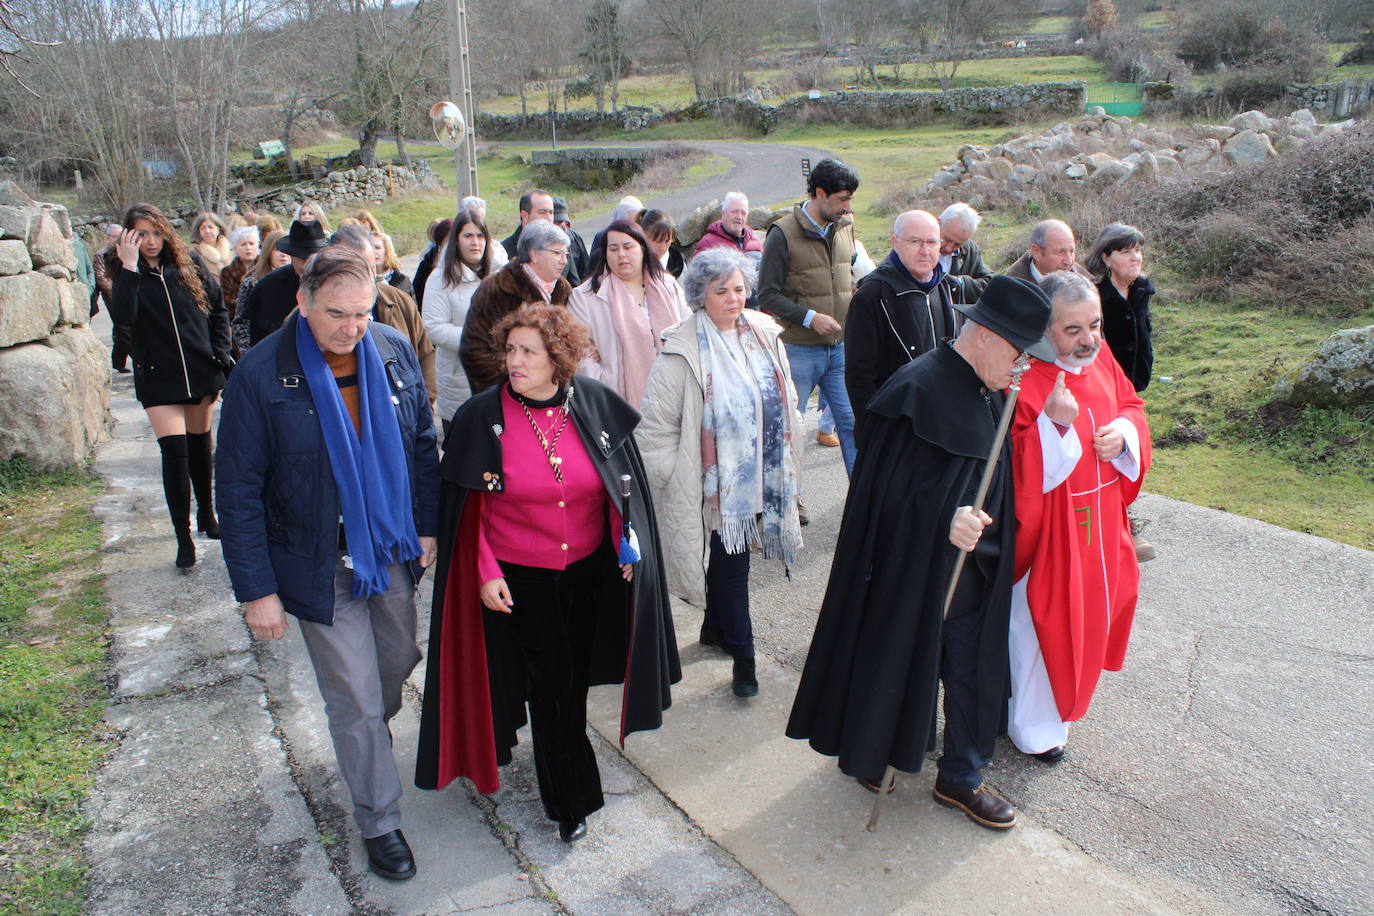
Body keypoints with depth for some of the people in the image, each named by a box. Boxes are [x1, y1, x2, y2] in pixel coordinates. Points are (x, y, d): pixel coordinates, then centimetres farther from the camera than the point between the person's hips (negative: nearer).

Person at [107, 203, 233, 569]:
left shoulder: (188, 263, 2)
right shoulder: (124, 272, -3)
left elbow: (217, 308, 12)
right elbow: (122, 317, -22)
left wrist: (220, 351, 4)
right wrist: (130, 268, -24)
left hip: (201, 370, 3)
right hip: (158, 377, -2)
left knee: (200, 444, 16)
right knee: (174, 452, -10)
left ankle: (206, 514, 34)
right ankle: (183, 539, -3)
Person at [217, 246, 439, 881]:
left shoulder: (395, 352, -4)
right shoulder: (261, 374, -16)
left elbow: (422, 445, 7)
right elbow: (240, 491, -12)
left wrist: (428, 526, 5)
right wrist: (256, 589, -12)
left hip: (393, 551, 4)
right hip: (320, 565, -4)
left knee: (398, 663, 22)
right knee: (355, 700, 5)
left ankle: (366, 742, 56)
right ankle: (379, 823, 26)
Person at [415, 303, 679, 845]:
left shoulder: (595, 405, -9)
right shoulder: (483, 417, -14)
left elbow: (621, 485, 3)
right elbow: (468, 508, -7)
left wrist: (627, 542, -2)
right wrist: (485, 572, -12)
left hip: (589, 569, 3)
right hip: (519, 576, -2)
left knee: (576, 674, 18)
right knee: (549, 682, 5)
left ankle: (560, 762, 48)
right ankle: (570, 799, 24)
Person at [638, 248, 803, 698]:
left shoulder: (765, 335, 3)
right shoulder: (683, 351, -15)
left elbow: (786, 400, 15)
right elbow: (656, 424, -12)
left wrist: (788, 457, 16)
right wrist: (669, 476, -10)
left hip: (760, 476, 6)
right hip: (714, 483, -6)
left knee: (731, 559, 19)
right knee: (728, 563, 1)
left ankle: (715, 627, 40)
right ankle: (742, 654, 13)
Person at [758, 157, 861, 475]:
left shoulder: (845, 227, 8)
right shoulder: (783, 233, -10)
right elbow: (767, 295, -11)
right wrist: (810, 317, -19)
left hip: (841, 346, 5)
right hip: (799, 350, -5)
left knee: (853, 423, 5)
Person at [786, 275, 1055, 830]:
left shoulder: (990, 393, 3)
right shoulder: (919, 388, -22)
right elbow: (886, 485, -24)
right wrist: (944, 520, -33)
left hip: (972, 569, 8)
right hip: (912, 567, -7)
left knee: (970, 669, 16)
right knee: (892, 661, 12)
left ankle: (960, 778, 35)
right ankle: (863, 754, 37)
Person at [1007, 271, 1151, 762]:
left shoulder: (1100, 358, -1)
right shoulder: (1022, 379, -24)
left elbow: (1132, 405, 13)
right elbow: (1018, 467, -25)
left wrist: (1123, 432, -8)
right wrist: (1052, 423, -39)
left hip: (1099, 523, 7)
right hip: (1048, 528, -7)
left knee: (1092, 607, 22)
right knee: (1042, 620, 8)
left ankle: (1062, 701, 48)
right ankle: (1032, 726, 30)